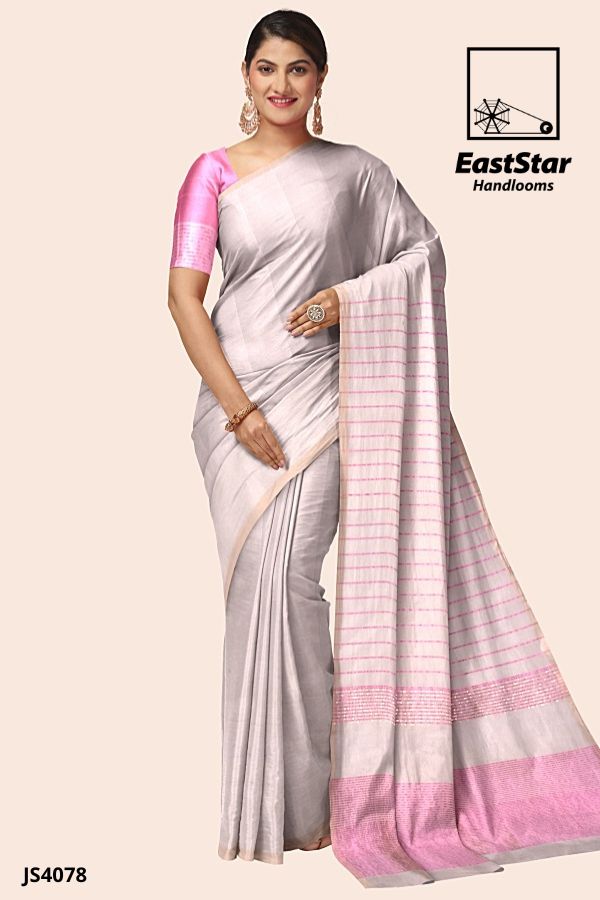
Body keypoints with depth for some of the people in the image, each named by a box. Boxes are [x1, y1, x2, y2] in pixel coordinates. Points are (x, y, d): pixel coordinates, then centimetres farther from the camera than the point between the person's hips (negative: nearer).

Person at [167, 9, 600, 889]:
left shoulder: (354, 170, 8)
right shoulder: (214, 172, 5)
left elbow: (425, 252, 13)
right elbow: (184, 294, -2)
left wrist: (349, 297, -6)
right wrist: (239, 410, -11)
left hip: (320, 394, -1)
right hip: (233, 396, 1)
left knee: (286, 578, -11)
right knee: (254, 584, 3)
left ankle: (302, 797, 2)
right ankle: (260, 796, 18)